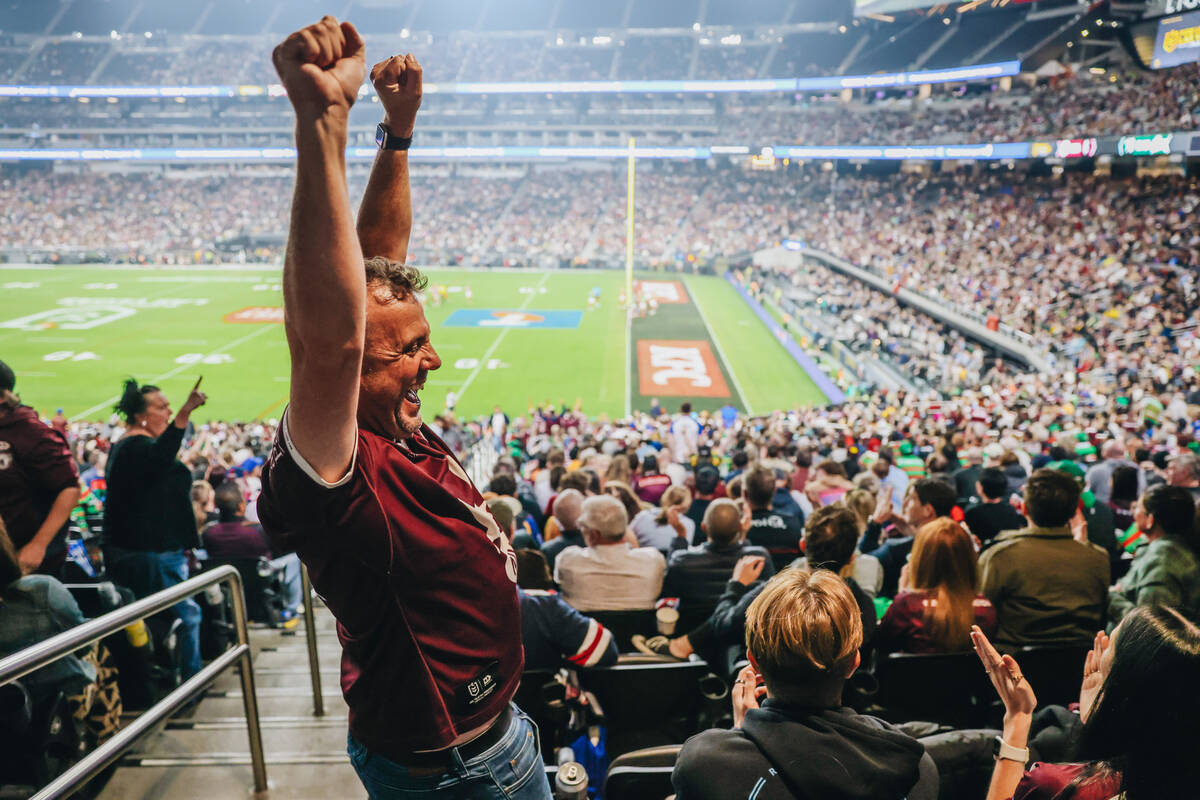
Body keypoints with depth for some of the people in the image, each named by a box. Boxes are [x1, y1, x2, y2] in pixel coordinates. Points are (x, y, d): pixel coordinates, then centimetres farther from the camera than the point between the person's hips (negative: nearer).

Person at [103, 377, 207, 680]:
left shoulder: (123, 447, 18)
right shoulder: (137, 446, -17)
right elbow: (160, 457, -42)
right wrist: (185, 414, -53)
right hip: (154, 553, -11)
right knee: (187, 615, -5)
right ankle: (191, 678, 1)